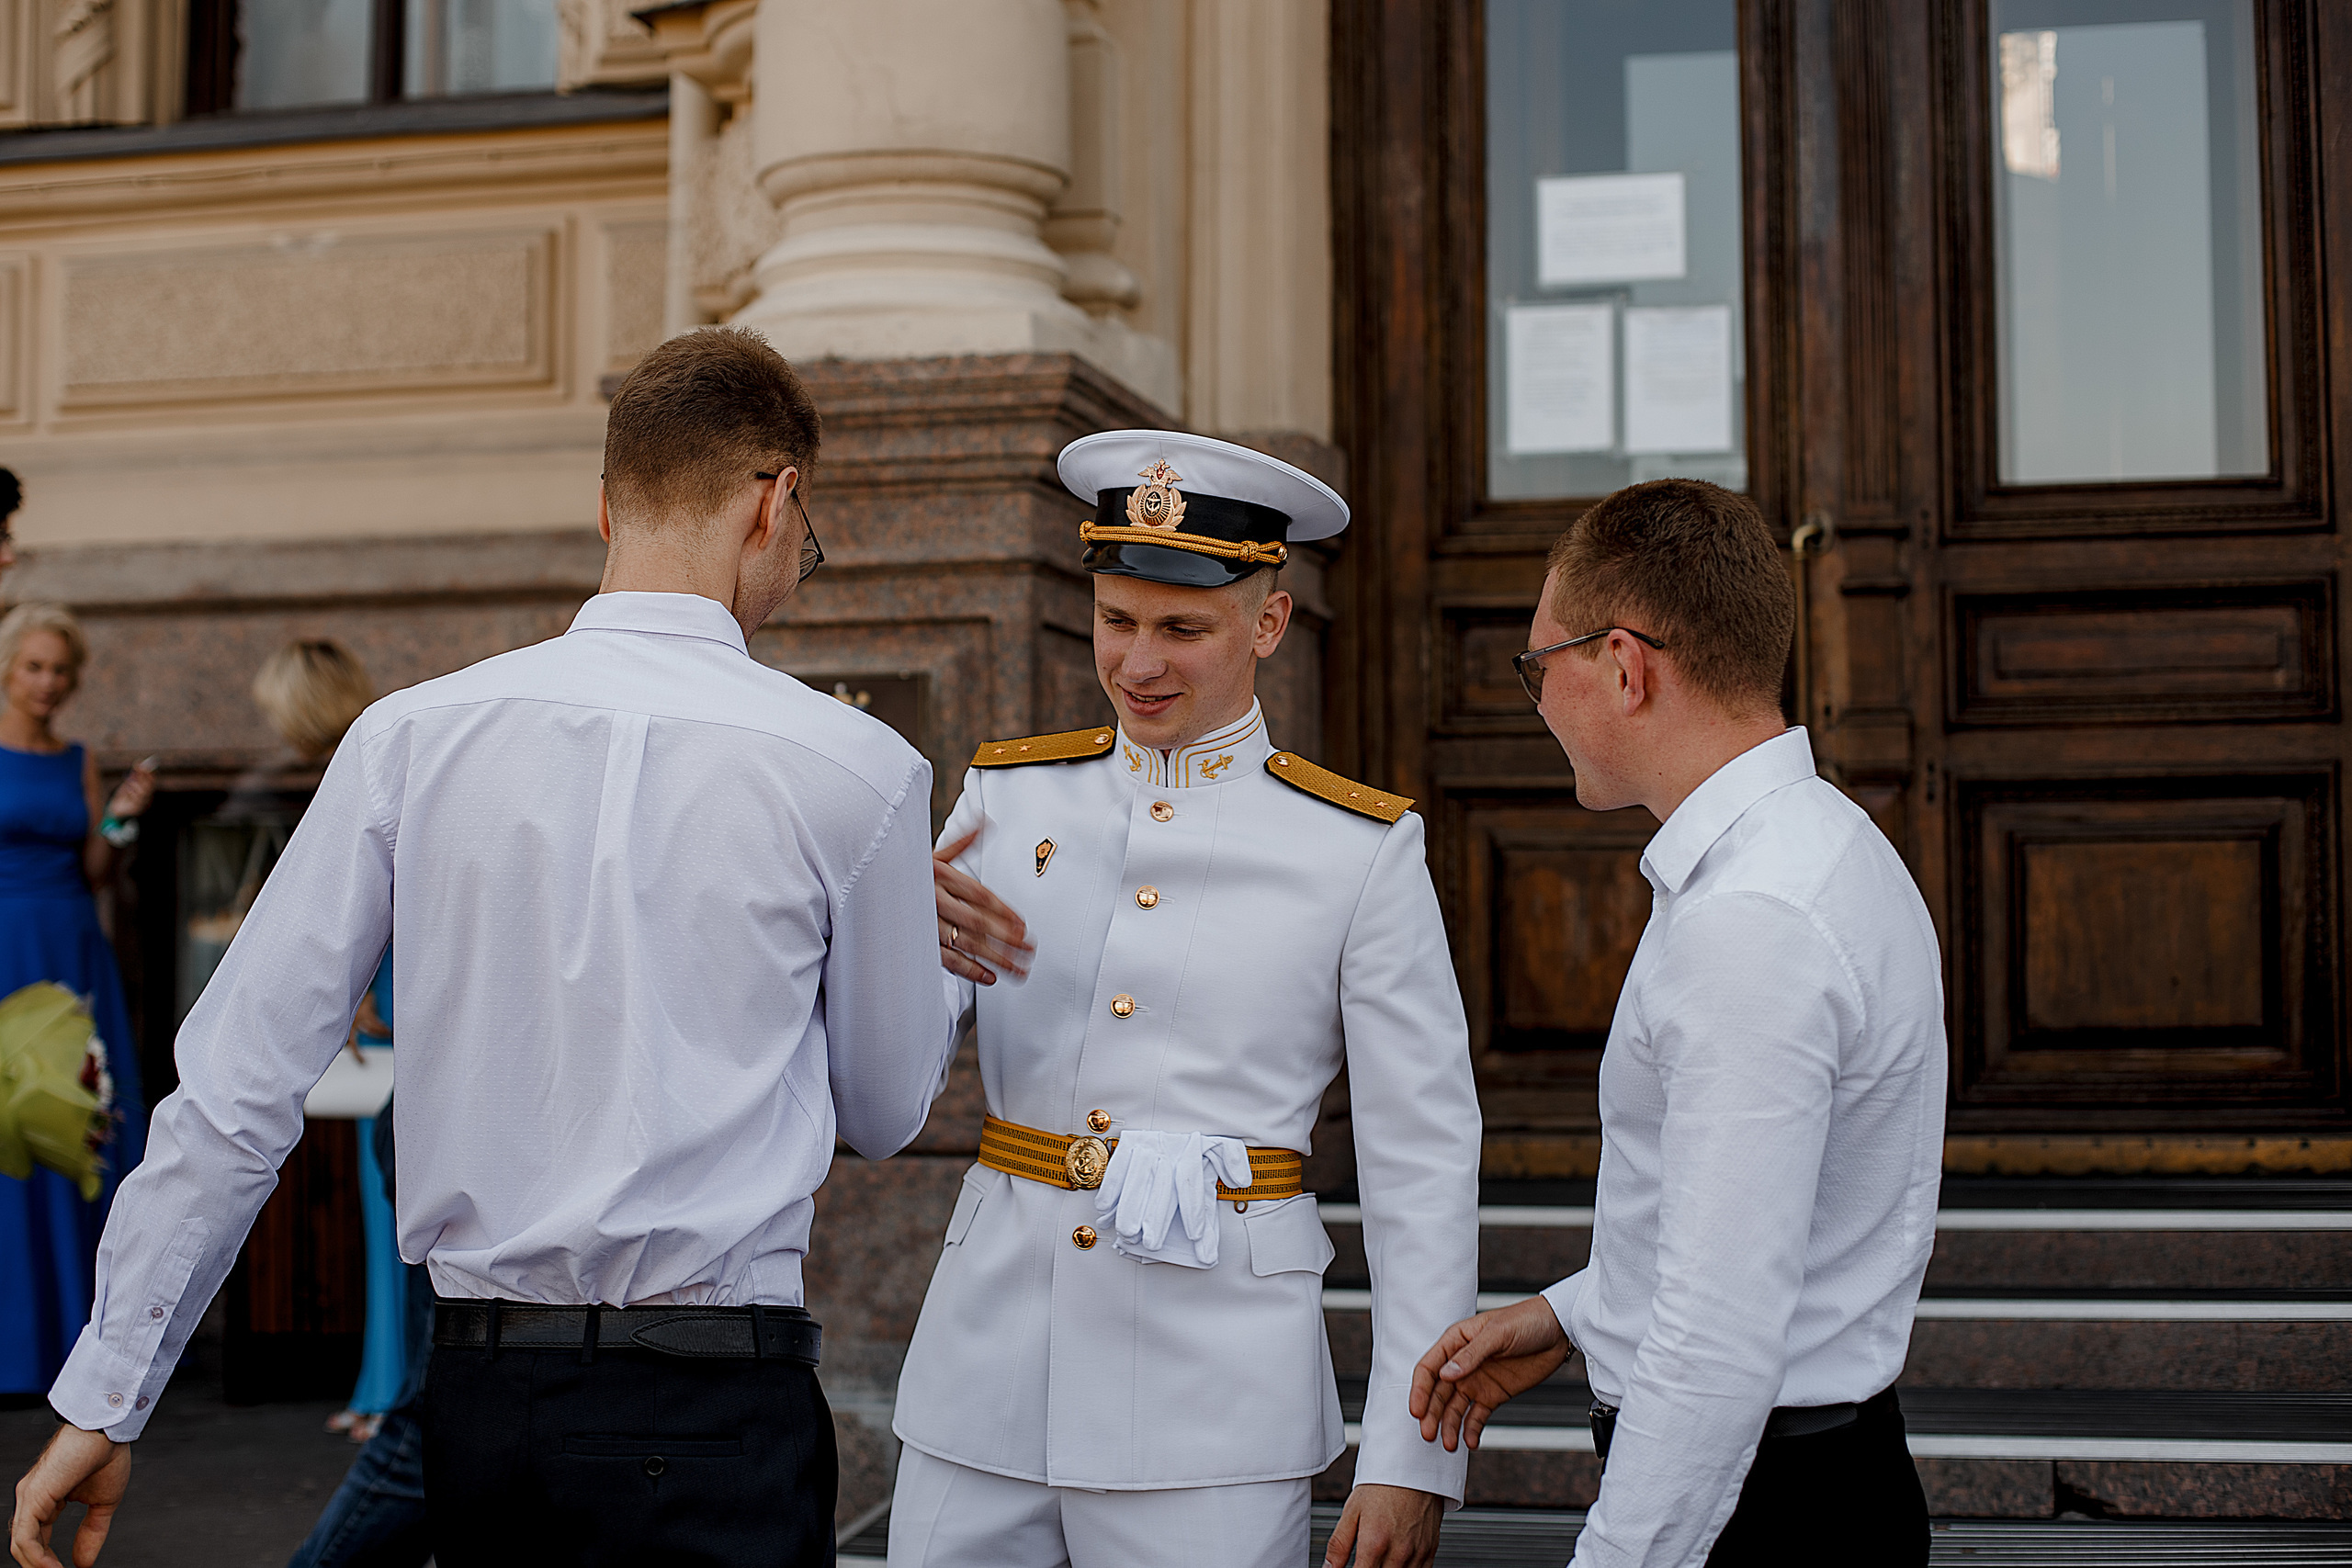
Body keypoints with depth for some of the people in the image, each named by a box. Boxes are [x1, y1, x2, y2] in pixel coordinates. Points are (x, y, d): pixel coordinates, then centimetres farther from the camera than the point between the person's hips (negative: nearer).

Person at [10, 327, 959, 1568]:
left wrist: (106, 1397, 7)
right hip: (714, 1415, -4)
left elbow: (236, 1091, 0)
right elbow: (885, 1115, 7)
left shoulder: (411, 738, -1)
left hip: (478, 1387, 4)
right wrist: (920, 936, 26)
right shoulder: (852, 770, -7)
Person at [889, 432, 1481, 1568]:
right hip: (984, 1370, 3)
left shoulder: (1360, 850, -1)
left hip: (1212, 1392, -2)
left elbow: (1424, 1165, -2)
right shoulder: (1008, 795, 7)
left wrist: (1412, 1458, -7)